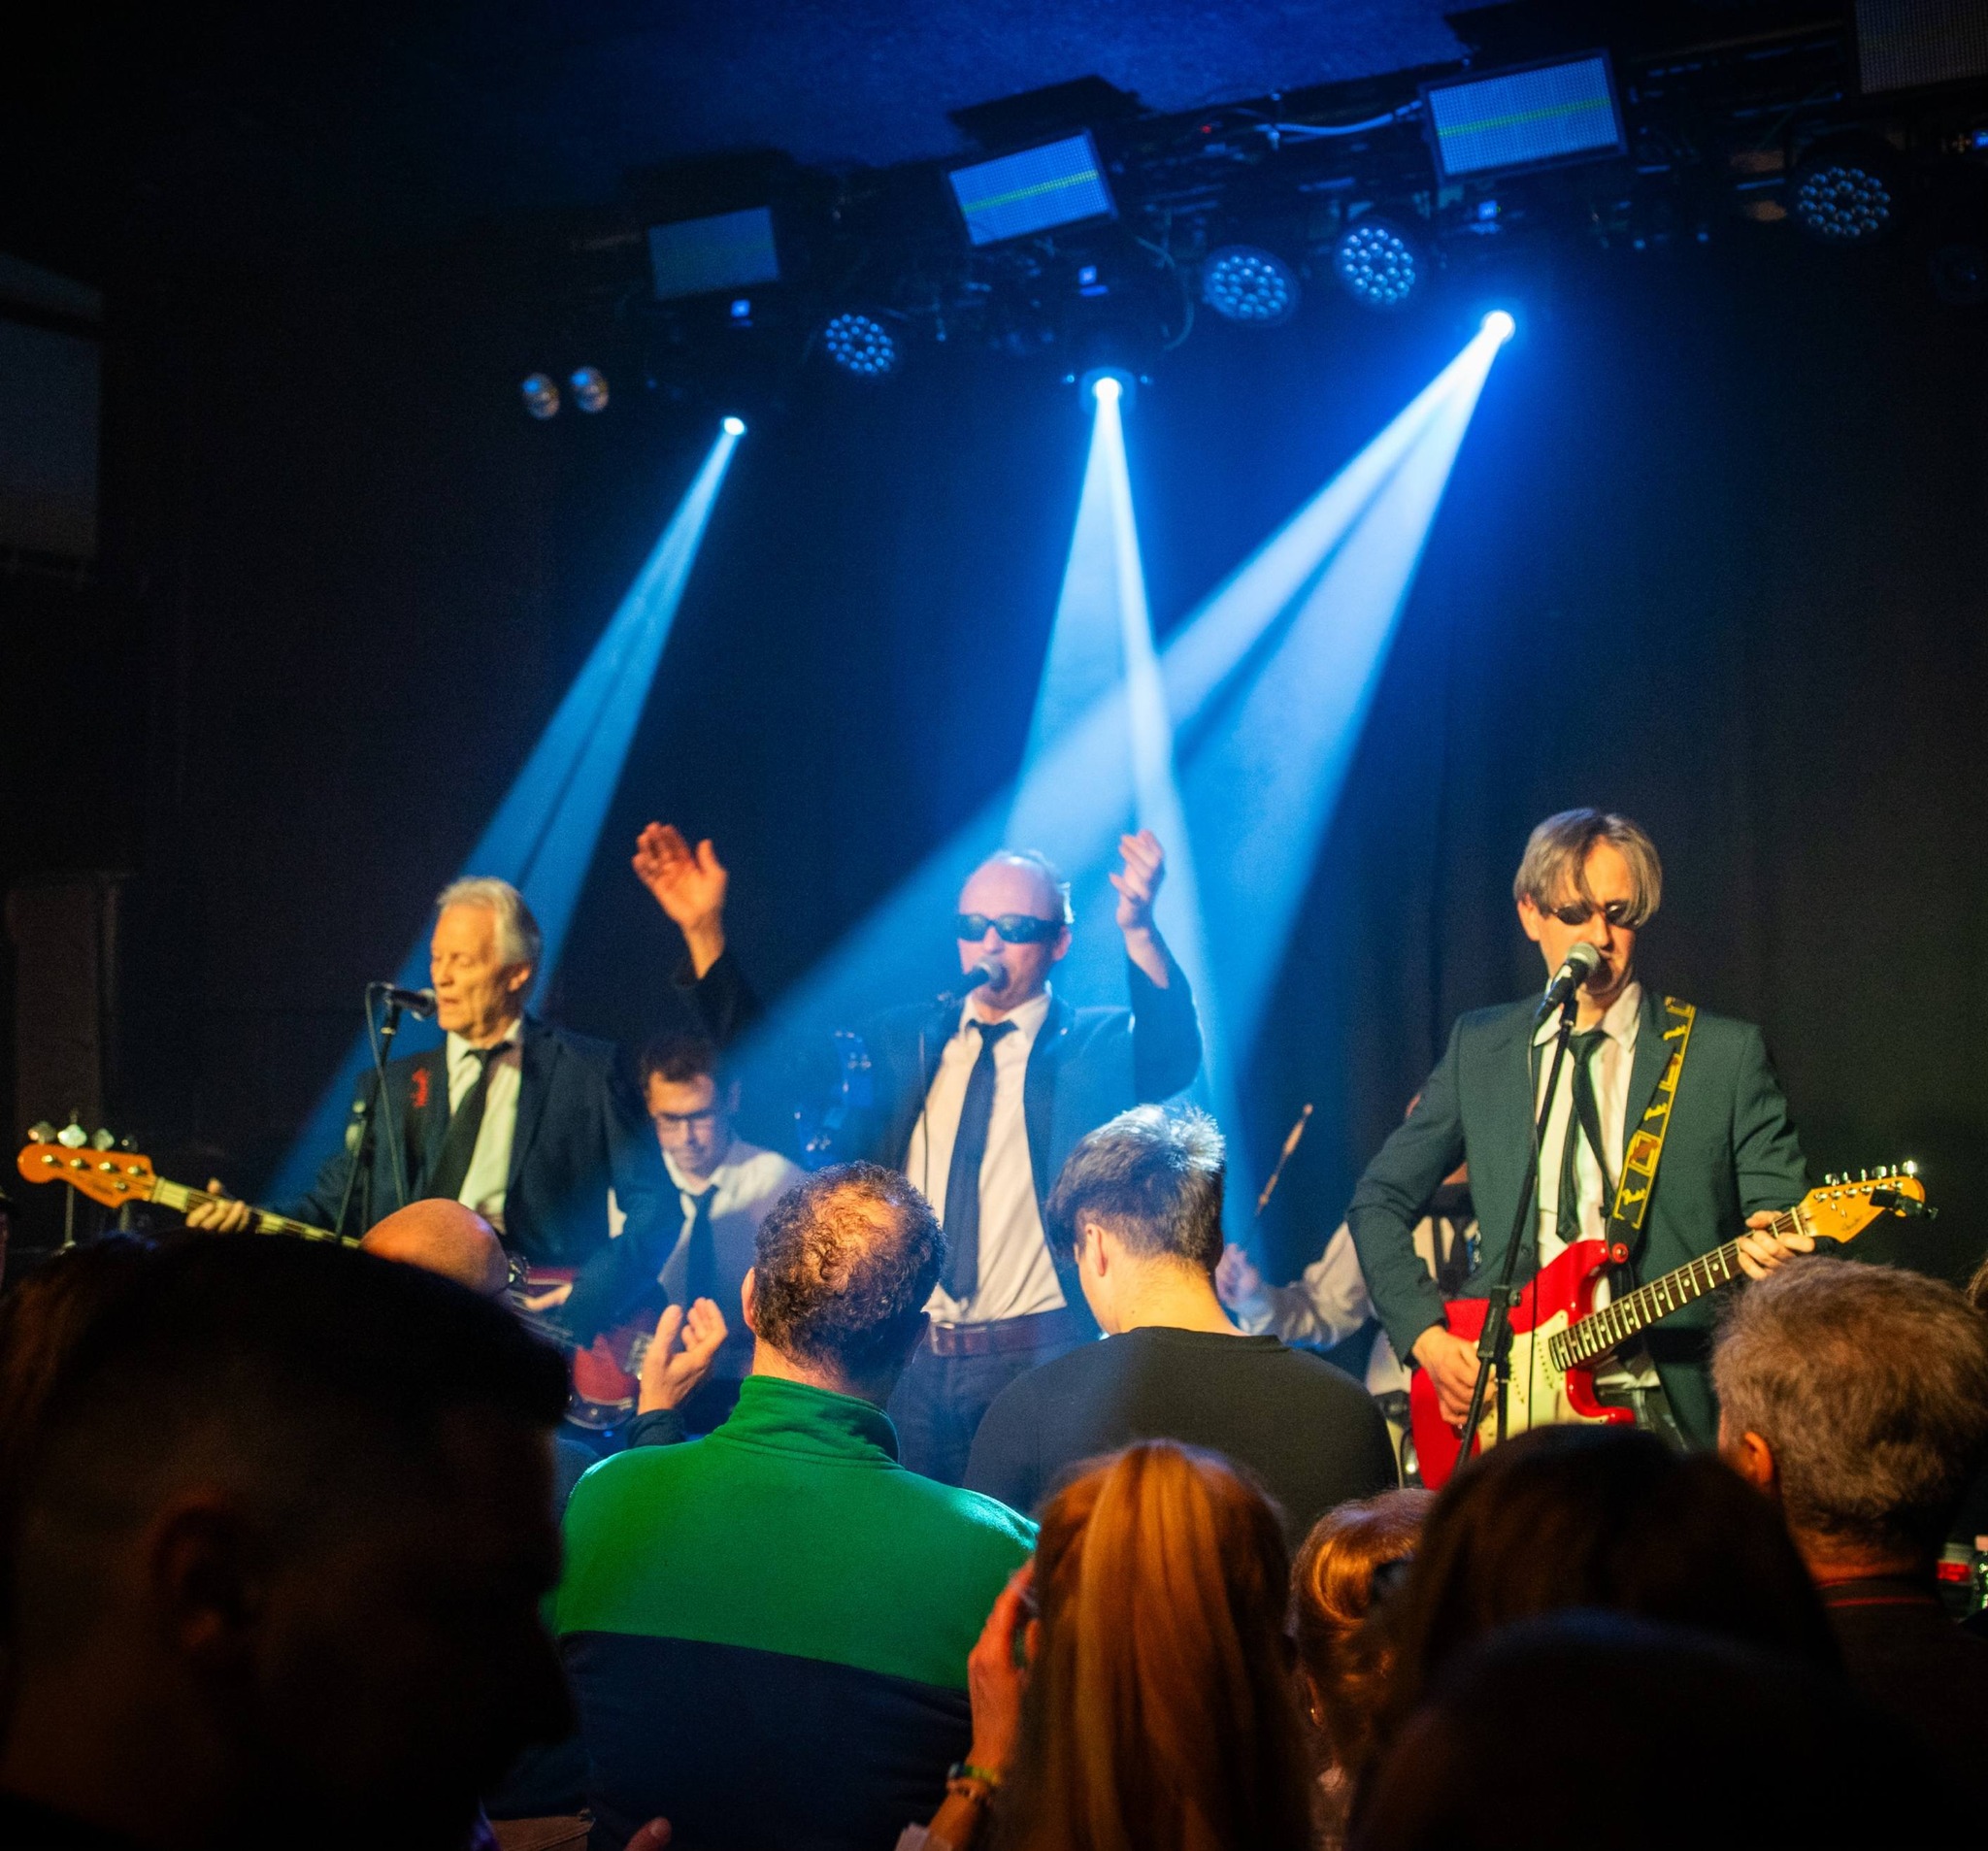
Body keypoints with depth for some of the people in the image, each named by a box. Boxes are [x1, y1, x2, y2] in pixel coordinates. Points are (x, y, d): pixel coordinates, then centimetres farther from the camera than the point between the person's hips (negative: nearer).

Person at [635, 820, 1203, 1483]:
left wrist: (1140, 929, -38)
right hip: (907, 1360, 4)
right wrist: (704, 932, -1)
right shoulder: (906, 1040, 12)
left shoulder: (1098, 1045, 1)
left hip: (1035, 1361, -3)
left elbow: (1171, 1056, -20)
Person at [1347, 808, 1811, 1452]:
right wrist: (1426, 1335, 2)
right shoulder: (1480, 1047, 12)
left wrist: (1770, 1245, -18)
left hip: (1666, 1408, -1)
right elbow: (1378, 1200, 15)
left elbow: (1781, 1206, 6)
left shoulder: (1726, 1053, 5)